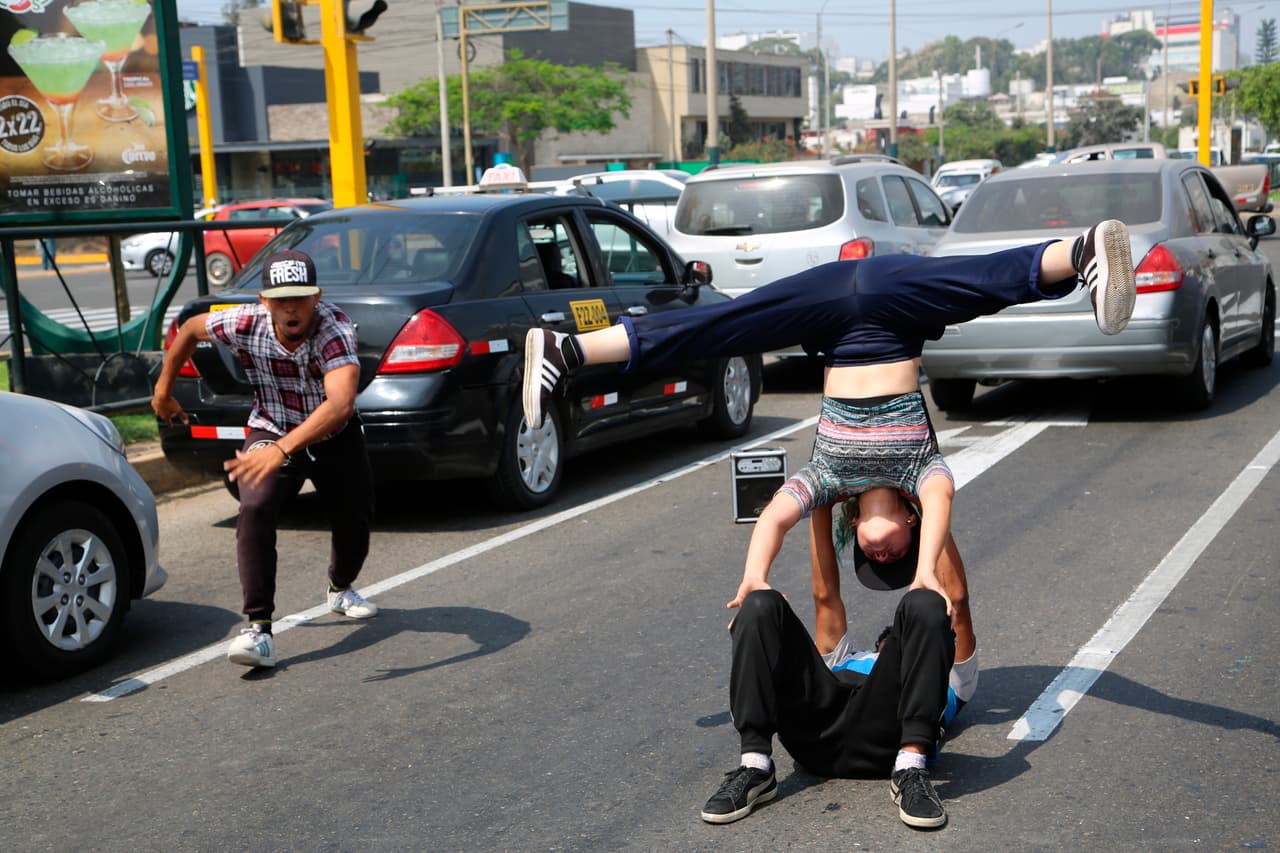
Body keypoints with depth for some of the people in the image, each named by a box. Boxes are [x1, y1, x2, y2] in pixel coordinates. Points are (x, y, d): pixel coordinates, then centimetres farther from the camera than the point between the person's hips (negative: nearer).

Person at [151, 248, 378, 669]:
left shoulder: (335, 331, -34)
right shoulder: (246, 323, -24)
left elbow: (340, 403, -51)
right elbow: (191, 327, -1)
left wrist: (281, 450, -62)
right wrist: (163, 389, 6)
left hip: (334, 436, 0)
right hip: (271, 430, 0)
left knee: (354, 522, 5)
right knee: (255, 510, -25)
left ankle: (341, 589, 41)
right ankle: (258, 629, -25)